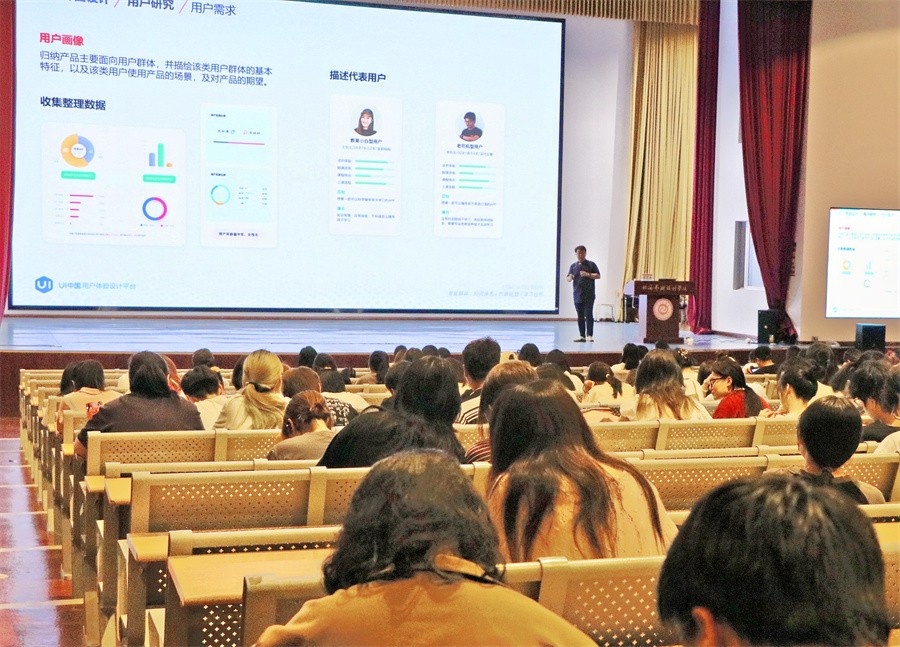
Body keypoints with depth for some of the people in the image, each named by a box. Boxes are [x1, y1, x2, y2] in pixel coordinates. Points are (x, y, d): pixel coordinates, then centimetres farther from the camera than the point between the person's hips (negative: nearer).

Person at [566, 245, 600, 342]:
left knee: (588, 315, -9)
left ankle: (590, 335, -9)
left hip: (588, 295, -4)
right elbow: (567, 278, 11)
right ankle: (581, 336, 11)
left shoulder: (591, 264, 3)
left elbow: (598, 276, -1)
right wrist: (570, 278, -13)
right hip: (577, 295, 4)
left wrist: (588, 274, -15)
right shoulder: (573, 266, 13)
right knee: (580, 316, 7)